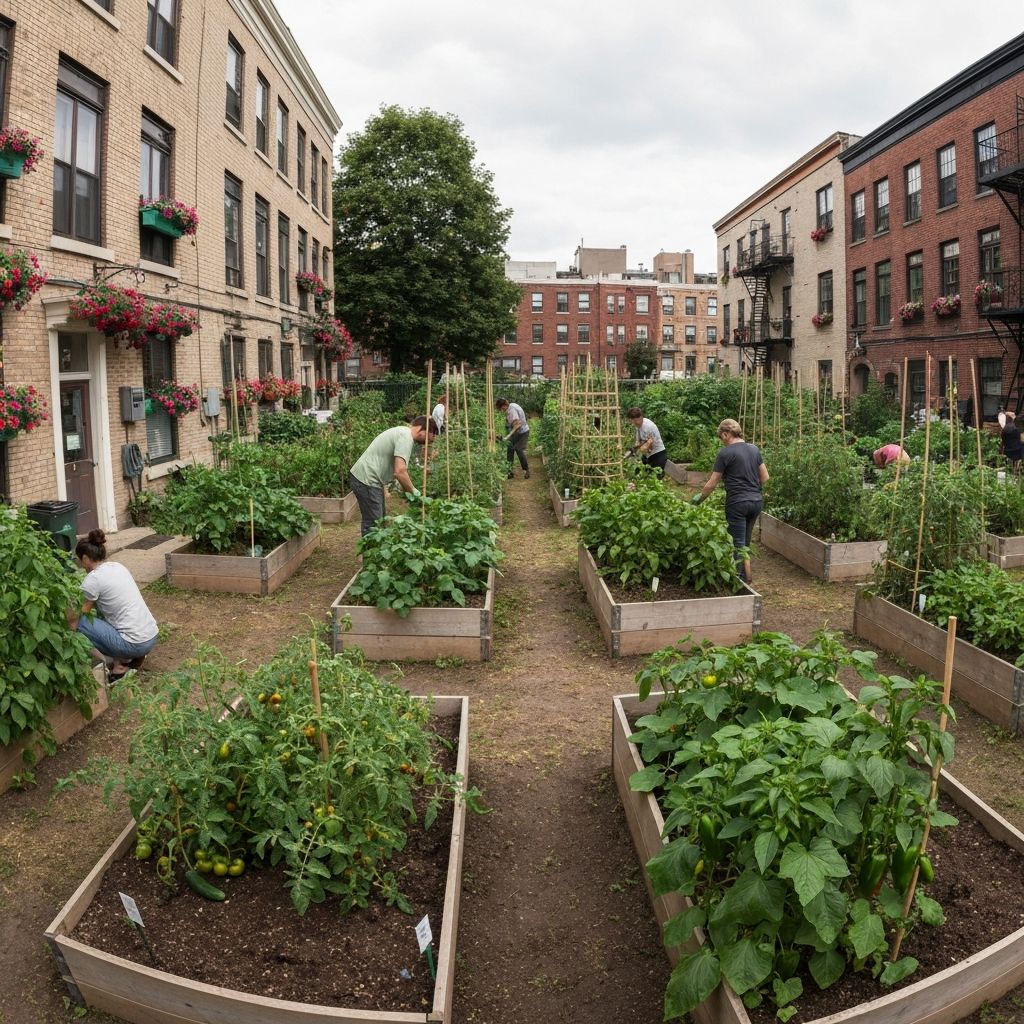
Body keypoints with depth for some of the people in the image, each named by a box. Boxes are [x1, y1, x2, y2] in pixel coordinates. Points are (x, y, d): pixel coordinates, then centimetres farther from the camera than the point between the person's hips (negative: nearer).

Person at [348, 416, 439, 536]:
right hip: (366, 481, -11)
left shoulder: (402, 431, 14)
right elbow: (400, 471, -28)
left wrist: (398, 483, 14)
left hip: (364, 477, 11)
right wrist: (413, 491, -15)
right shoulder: (406, 437, -18)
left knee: (379, 521, 17)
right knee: (372, 525, -6)